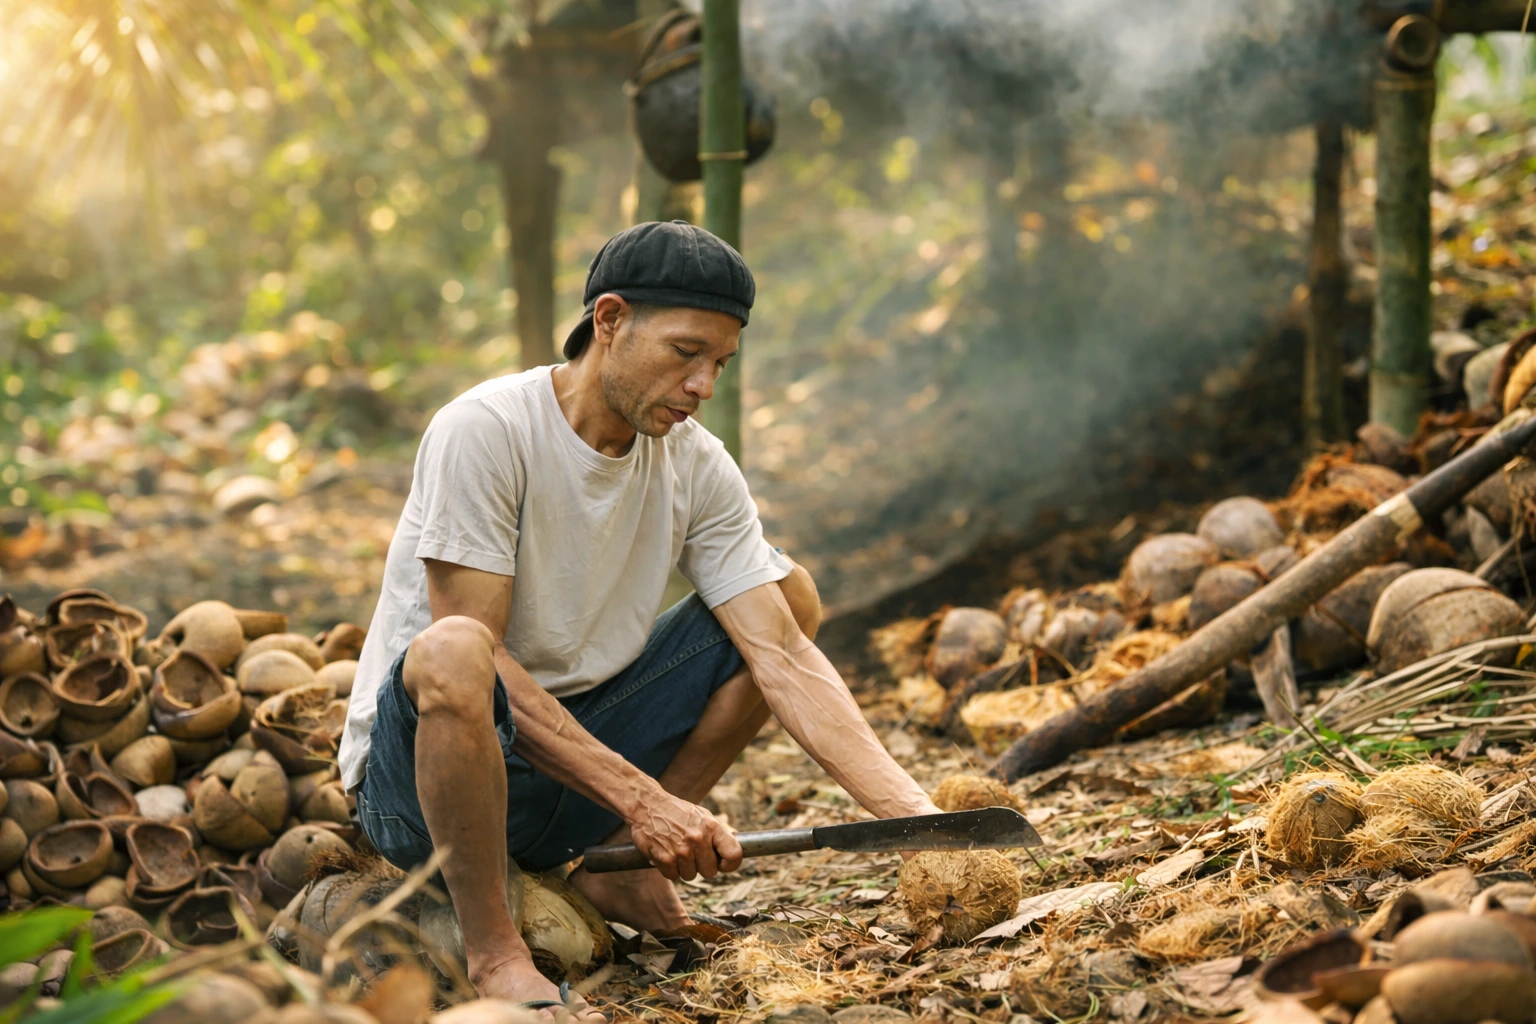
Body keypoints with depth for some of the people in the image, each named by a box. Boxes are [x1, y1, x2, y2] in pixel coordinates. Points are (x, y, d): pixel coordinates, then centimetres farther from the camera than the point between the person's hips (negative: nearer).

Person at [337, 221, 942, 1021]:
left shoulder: (698, 468, -3)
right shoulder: (485, 431, -20)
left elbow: (784, 657, -10)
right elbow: (474, 657, -25)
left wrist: (915, 813, -23)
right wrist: (641, 796, -30)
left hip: (576, 749, 6)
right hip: (416, 766, -6)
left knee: (791, 596, -3)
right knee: (454, 655, -41)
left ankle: (612, 862, 2)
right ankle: (492, 950, -18)